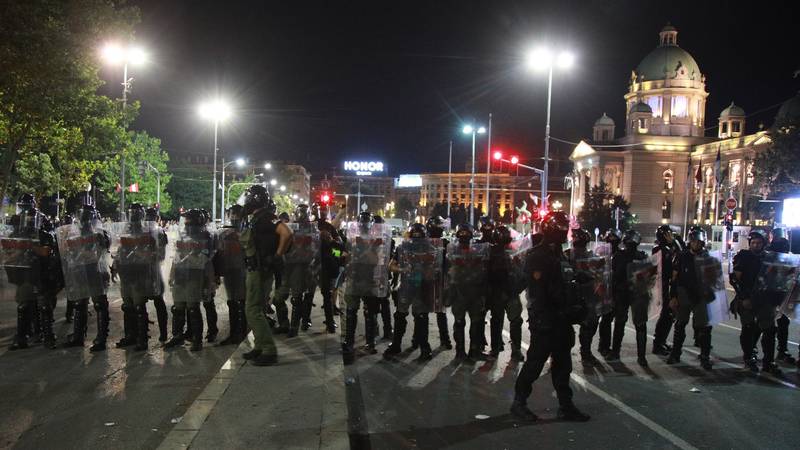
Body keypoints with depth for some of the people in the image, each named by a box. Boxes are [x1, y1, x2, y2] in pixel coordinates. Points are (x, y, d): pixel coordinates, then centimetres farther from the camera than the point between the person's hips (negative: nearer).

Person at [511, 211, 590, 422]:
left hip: (560, 320, 9)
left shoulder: (559, 256, 15)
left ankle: (565, 406, 22)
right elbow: (538, 293, -21)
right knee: (535, 363, 0)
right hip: (545, 321, -9)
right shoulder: (538, 256, -15)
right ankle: (519, 402, 14)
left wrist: (571, 312, 17)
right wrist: (543, 320, -24)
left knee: (563, 365, 13)